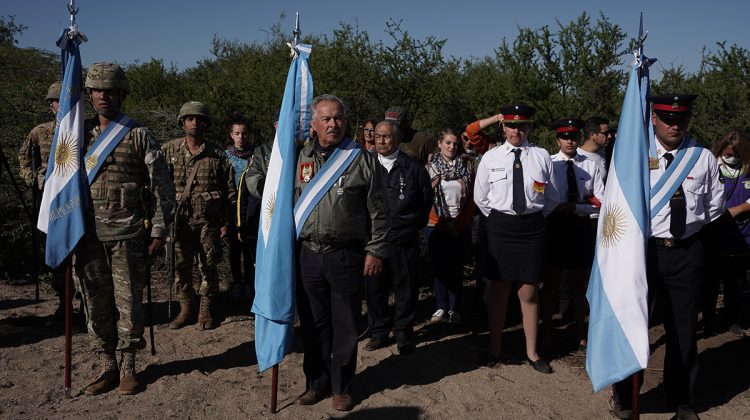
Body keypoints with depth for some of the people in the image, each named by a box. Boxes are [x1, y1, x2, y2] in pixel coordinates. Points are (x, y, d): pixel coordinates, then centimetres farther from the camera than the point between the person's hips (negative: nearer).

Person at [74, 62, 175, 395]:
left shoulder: (139, 136, 2)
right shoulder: (79, 134, 11)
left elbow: (162, 187, 0)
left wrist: (158, 231, -5)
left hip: (127, 233, -3)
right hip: (88, 233, 3)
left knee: (128, 302, 3)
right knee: (96, 303, 8)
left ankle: (128, 367, 17)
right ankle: (107, 366, 21)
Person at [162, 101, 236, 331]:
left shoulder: (217, 154, 3)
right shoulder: (169, 150, 4)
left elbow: (230, 190, 5)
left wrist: (226, 222, 2)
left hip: (208, 221, -1)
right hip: (178, 220, 1)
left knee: (209, 268, 5)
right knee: (180, 268, 7)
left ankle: (207, 311, 19)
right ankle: (186, 309, 22)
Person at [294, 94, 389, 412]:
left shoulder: (363, 160, -2)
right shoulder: (301, 159, 7)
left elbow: (378, 212, -1)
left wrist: (375, 251, -5)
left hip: (347, 256, -3)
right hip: (309, 254, 3)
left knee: (344, 326, 7)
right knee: (313, 323, 13)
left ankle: (341, 386, 24)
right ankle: (317, 383, 29)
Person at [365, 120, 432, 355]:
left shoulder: (413, 167, 1)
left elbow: (426, 199, 11)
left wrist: (415, 224, 11)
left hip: (404, 239, -1)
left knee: (405, 289, 6)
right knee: (375, 288, 8)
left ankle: (404, 333, 21)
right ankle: (379, 332, 23)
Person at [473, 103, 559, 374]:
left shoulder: (541, 156, 1)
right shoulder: (491, 157, 1)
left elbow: (552, 198, 9)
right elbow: (480, 197, 8)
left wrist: (536, 218, 6)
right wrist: (497, 219, 6)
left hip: (532, 227, 0)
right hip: (500, 226, 0)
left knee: (528, 293, 5)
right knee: (499, 291, 8)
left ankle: (532, 353, 18)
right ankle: (495, 351, 19)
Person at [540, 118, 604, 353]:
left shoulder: (590, 166, 0)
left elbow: (600, 205, -4)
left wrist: (575, 207, -16)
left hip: (582, 227, 2)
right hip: (554, 225, -2)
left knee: (579, 284, 15)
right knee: (551, 282, 10)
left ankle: (581, 335, 31)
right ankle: (547, 333, 26)